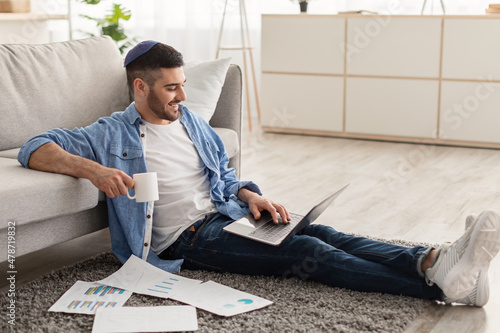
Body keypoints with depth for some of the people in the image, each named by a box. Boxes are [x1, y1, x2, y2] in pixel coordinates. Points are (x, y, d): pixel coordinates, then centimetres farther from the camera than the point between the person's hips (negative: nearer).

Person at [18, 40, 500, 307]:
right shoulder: (112, 134, 0)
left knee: (320, 233, -21)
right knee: (305, 252, -26)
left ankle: (434, 262, -38)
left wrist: (250, 195, 3)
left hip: (225, 214, 7)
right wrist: (91, 169, -27)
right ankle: (439, 285, -38)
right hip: (185, 239, -7)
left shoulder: (191, 121, 19)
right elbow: (35, 149, -8)